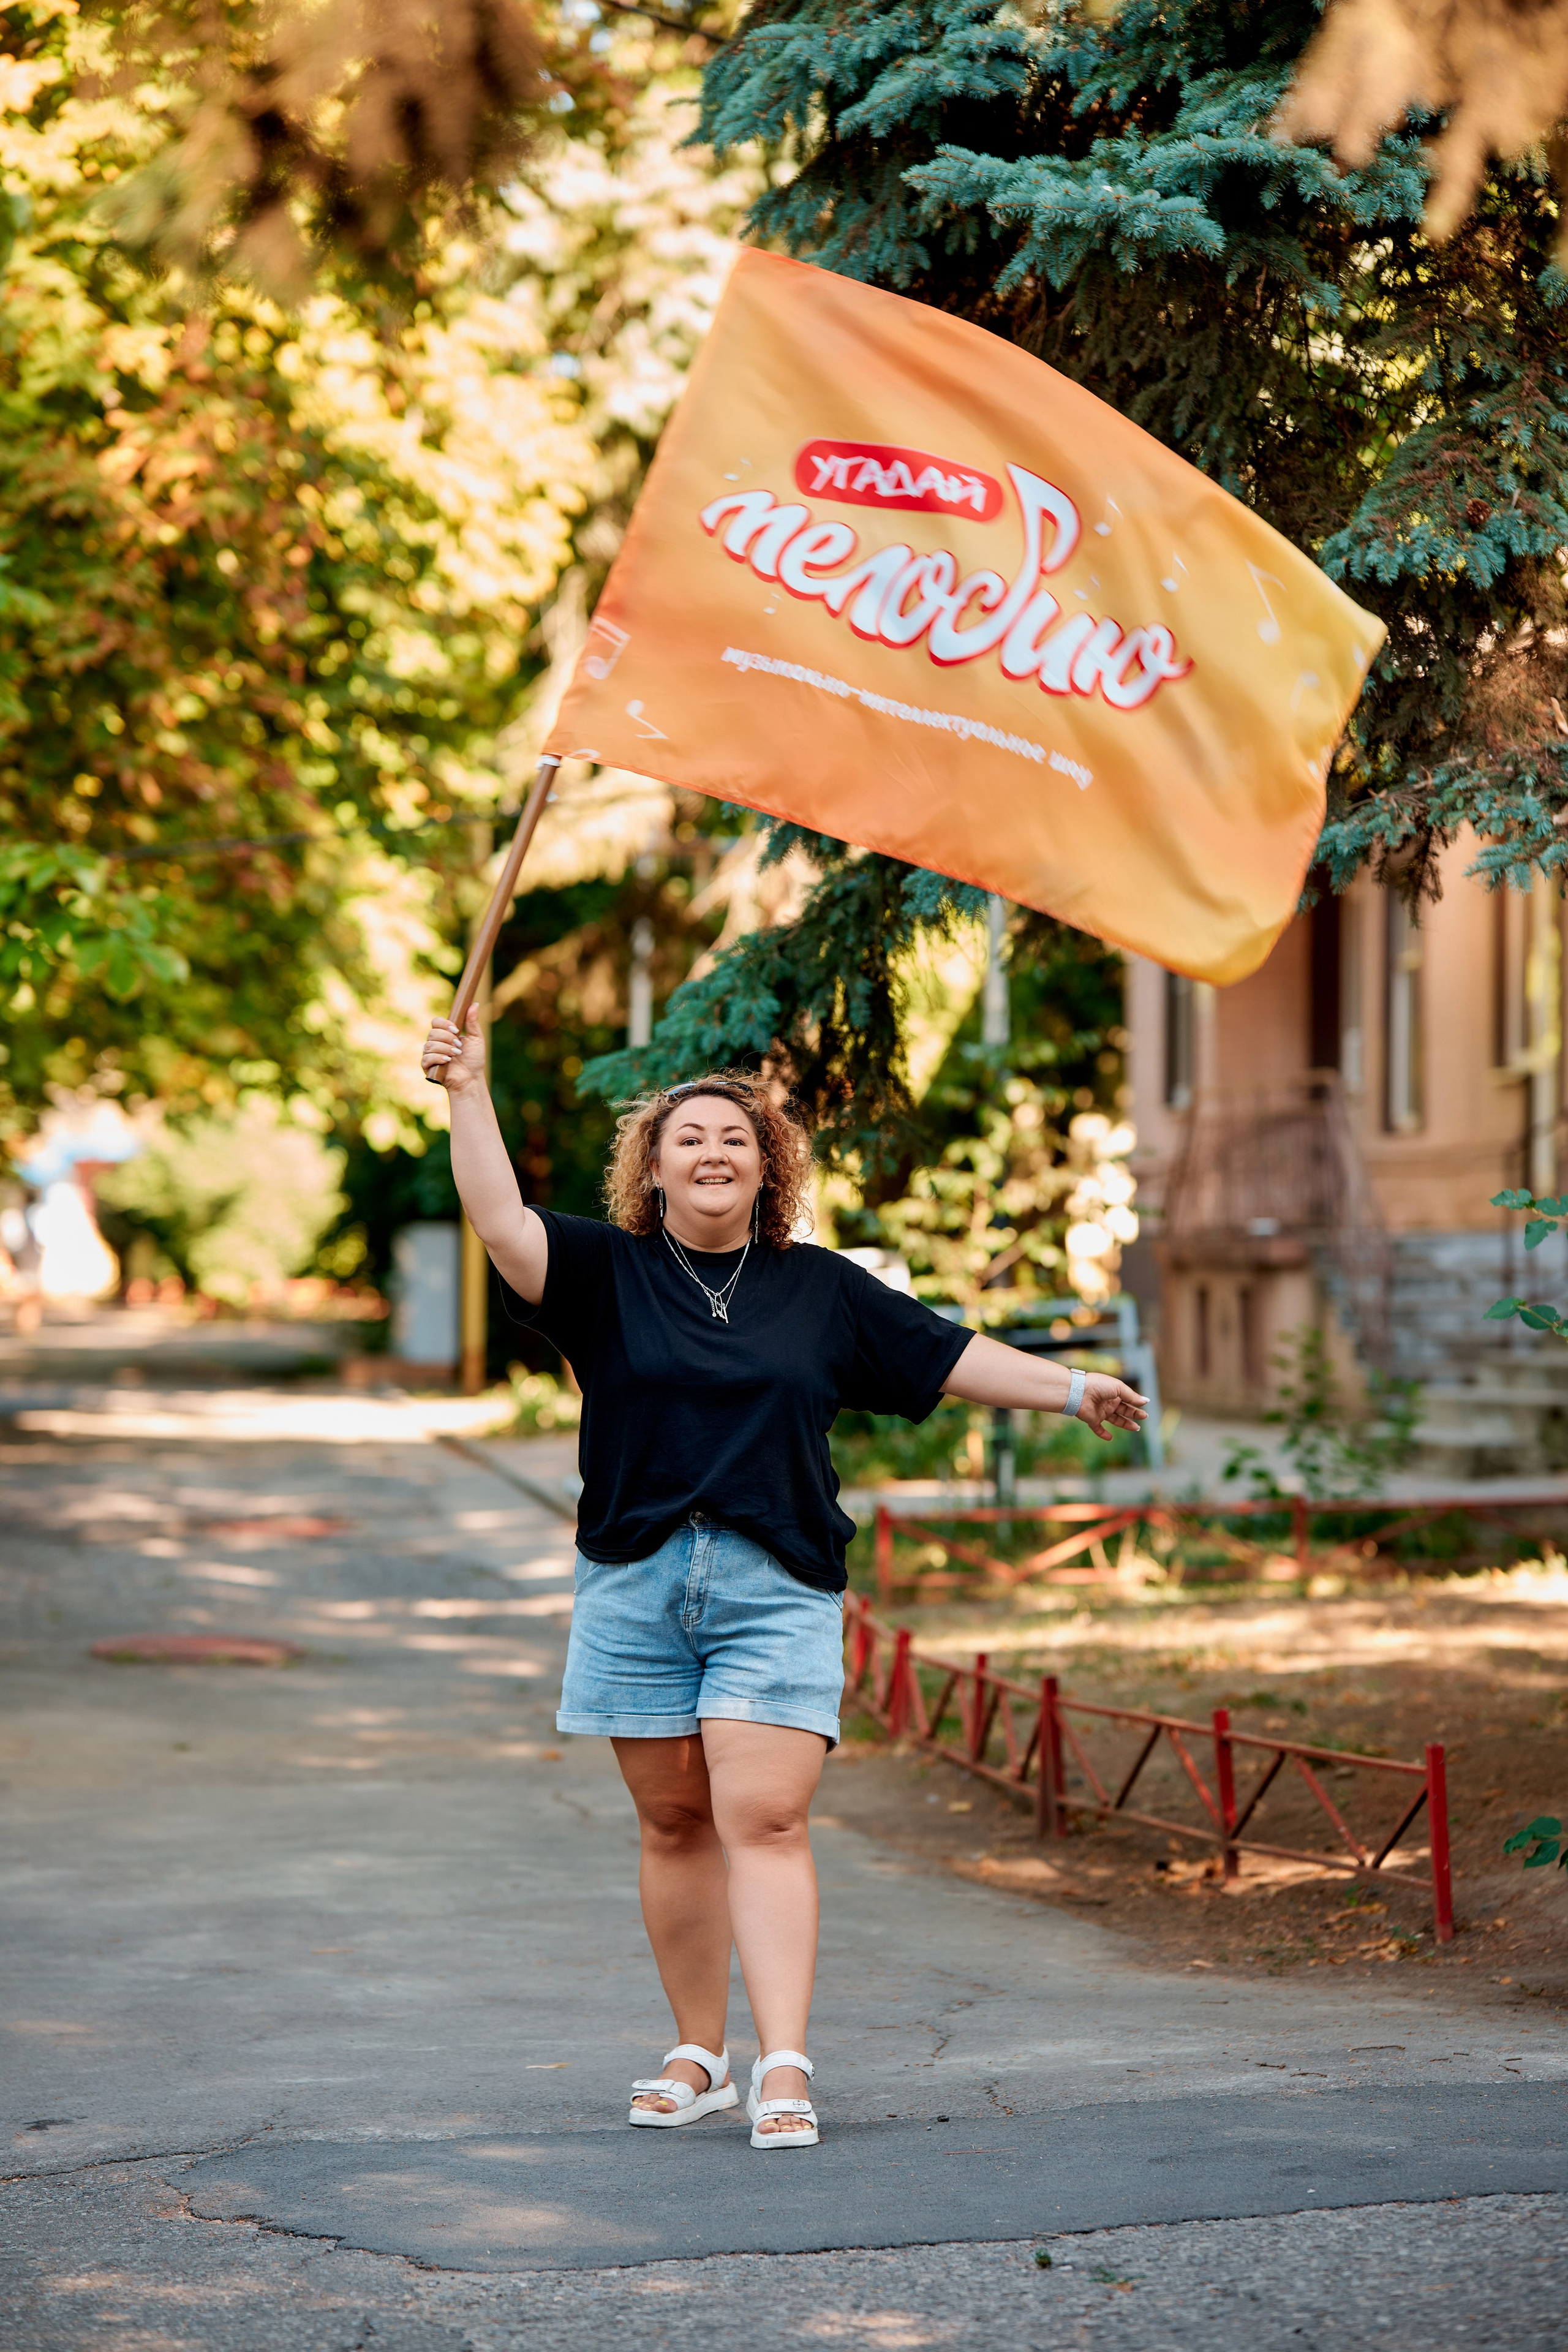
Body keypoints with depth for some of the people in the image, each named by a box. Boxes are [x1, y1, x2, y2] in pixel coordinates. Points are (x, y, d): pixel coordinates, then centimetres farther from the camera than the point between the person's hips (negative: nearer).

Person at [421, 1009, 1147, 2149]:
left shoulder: (823, 1289, 12)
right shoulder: (609, 1274, 8)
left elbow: (949, 1358, 16)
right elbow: (502, 1222, -7)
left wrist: (1072, 1389, 12)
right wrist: (470, 1092, -14)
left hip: (779, 1592, -1)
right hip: (635, 1586, 1)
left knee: (764, 1820, -12)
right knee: (675, 1825, 6)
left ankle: (785, 2066, -16)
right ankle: (699, 2055, 19)